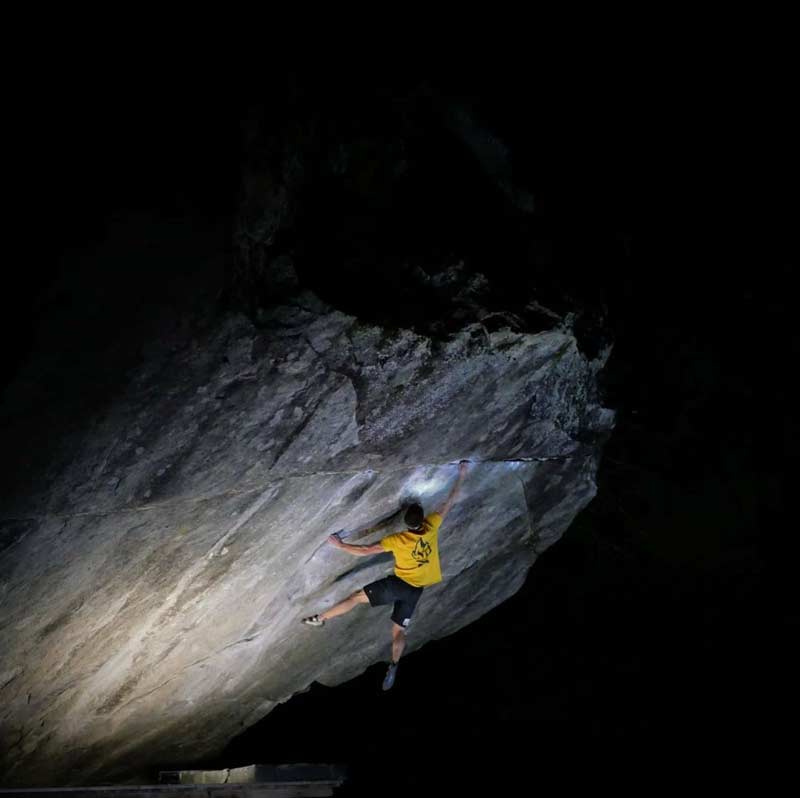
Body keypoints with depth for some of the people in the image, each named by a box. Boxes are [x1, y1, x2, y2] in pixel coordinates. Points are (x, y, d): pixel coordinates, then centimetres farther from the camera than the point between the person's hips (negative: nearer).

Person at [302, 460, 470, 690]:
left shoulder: (397, 540, -21)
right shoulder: (432, 527, -13)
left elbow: (366, 551, -22)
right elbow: (450, 502, -4)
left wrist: (340, 545, -11)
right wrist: (461, 476, 4)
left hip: (397, 584, -4)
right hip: (415, 590, 4)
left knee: (357, 597, 6)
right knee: (399, 631, 15)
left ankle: (320, 618, 8)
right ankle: (393, 667, 7)